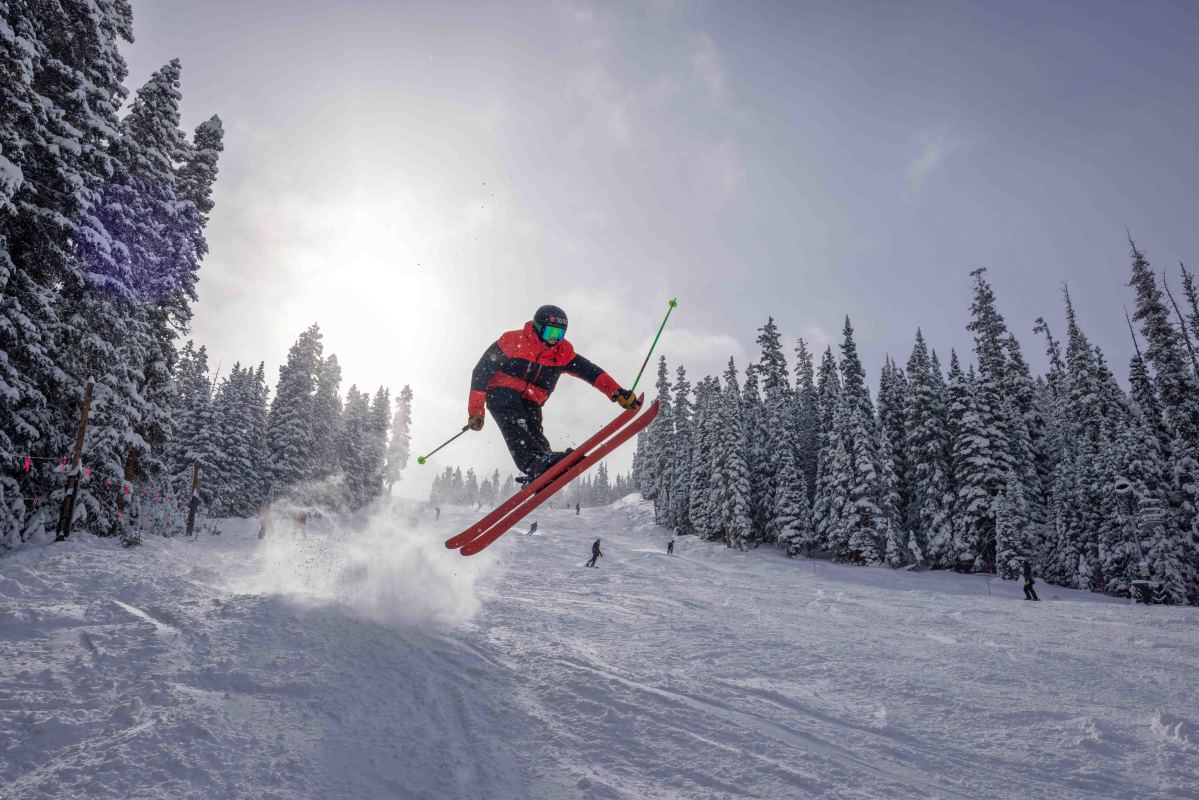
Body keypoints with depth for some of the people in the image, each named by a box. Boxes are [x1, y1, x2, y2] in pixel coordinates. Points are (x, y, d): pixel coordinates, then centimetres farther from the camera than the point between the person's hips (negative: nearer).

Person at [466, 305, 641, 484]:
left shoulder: (563, 352, 1)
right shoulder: (511, 341, -8)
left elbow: (591, 372, -6)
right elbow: (481, 373, -6)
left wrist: (616, 392, -22)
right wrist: (475, 411, -8)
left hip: (530, 401, 6)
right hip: (501, 393, -5)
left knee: (533, 433, -23)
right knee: (514, 421, -34)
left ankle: (539, 476, -39)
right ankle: (534, 462, -56)